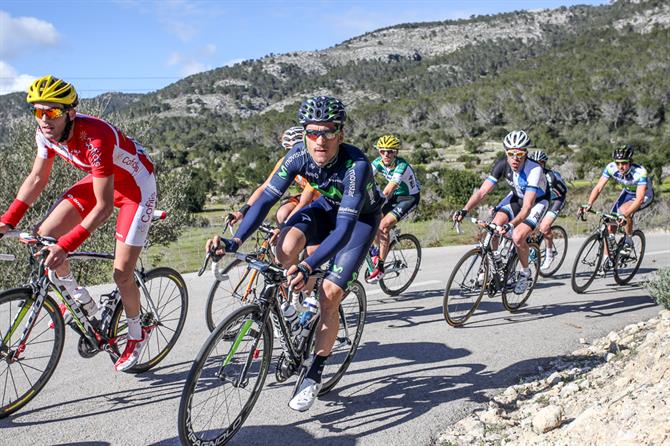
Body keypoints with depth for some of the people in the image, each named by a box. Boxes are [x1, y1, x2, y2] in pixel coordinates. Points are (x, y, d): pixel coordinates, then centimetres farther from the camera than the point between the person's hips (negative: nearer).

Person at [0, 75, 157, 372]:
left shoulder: (95, 138, -37)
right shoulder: (46, 133, -15)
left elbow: (104, 206, -35)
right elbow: (37, 179, -1)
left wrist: (67, 244, -40)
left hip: (136, 186, -7)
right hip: (98, 180, 7)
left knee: (122, 275, -8)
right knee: (45, 236, -7)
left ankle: (136, 335, 19)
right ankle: (80, 301, 15)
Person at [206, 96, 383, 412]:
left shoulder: (356, 165, -38)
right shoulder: (299, 155, -25)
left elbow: (344, 228, -45)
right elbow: (266, 199, -25)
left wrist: (308, 267, -58)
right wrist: (234, 241, -39)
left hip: (361, 218, -4)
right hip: (328, 207, 4)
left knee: (329, 297, -15)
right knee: (285, 248, -29)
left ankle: (314, 376, 4)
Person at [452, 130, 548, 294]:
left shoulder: (534, 170, -37)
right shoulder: (502, 165, -23)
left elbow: (527, 207, -43)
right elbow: (482, 191, -24)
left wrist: (511, 225, -59)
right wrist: (464, 210, -39)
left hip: (537, 201, -5)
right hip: (517, 197, 5)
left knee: (517, 237, -24)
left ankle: (525, 273, 2)